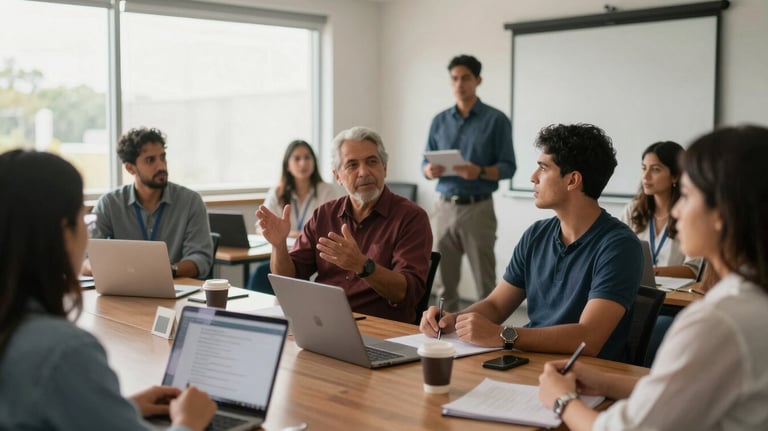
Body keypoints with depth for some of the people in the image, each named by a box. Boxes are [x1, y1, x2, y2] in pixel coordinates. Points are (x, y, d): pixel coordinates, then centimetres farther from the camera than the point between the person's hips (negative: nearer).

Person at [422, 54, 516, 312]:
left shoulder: (496, 120, -1)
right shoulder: (439, 121, 11)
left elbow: (508, 167, -4)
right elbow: (426, 163, 12)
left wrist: (480, 172, -24)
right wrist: (430, 170, -13)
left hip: (478, 208, -4)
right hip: (444, 208, 4)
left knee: (485, 283, -2)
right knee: (443, 282, 6)